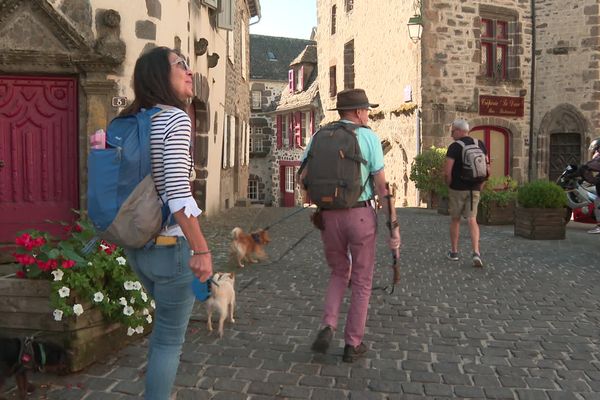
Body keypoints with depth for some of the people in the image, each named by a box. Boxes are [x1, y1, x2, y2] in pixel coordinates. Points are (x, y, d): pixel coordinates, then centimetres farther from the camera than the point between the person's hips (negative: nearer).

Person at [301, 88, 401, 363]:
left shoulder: (319, 137, 4)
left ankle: (328, 327, 3)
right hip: (361, 215, -3)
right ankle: (352, 345, 19)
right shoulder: (369, 137, -5)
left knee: (339, 273, 24)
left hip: (329, 216, 3)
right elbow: (381, 185, -9)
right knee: (361, 280, 14)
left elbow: (303, 178, 3)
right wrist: (394, 225, -6)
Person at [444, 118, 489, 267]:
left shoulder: (454, 147, -11)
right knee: (472, 220, 3)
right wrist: (480, 185, 14)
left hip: (457, 189, -4)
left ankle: (454, 252, 20)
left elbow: (447, 171, -17)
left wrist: (449, 185, 0)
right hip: (474, 189, 4)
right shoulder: (480, 144, 6)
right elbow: (487, 169, 8)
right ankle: (476, 252, -13)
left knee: (455, 219, 11)